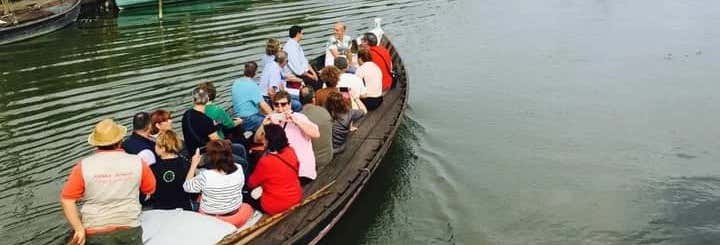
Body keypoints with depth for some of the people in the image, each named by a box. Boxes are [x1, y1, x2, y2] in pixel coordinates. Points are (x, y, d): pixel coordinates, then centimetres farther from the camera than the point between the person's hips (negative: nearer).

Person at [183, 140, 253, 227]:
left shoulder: (205, 176, -32)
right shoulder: (239, 169, -20)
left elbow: (187, 187, -12)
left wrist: (194, 164, -7)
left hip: (211, 218, -2)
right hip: (234, 215, 2)